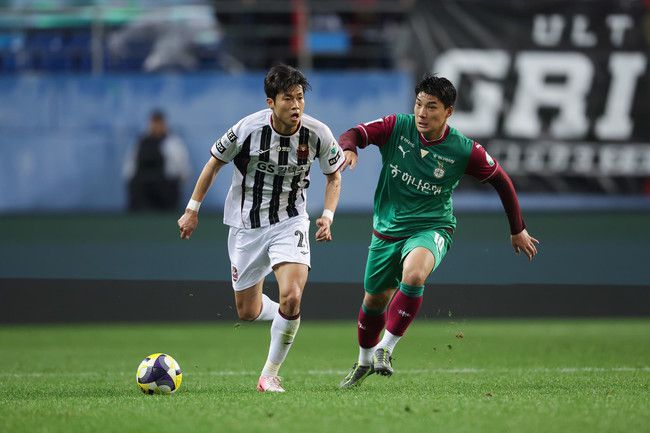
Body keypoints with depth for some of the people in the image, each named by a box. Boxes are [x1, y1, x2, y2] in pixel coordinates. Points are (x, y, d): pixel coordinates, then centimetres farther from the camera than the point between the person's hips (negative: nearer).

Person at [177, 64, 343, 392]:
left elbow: (333, 175, 6)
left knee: (291, 297, -23)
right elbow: (215, 163, 0)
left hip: (290, 221, 0)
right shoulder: (248, 129, -17)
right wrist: (193, 209, 2)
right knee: (247, 313, 6)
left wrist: (328, 215, -9)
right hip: (246, 224, 1)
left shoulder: (317, 134, -13)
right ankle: (284, 315, 42)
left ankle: (270, 374, -4)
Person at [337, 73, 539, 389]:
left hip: (431, 229, -3)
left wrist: (518, 230, 9)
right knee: (375, 300, 16)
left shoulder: (463, 150, -12)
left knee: (413, 274, -36)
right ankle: (364, 361, 45)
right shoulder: (397, 127, -9)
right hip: (387, 229, 3)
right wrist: (348, 148, -36)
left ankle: (385, 348, -24)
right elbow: (354, 134, -10)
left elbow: (501, 180, 2)